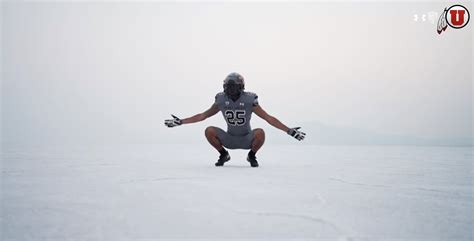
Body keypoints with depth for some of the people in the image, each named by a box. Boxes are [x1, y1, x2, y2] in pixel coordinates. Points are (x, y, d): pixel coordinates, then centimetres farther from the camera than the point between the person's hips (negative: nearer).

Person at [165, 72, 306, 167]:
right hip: (229, 139, 2)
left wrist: (289, 131, -19)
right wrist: (180, 122, -3)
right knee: (209, 131, -22)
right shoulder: (221, 100, -11)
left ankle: (252, 156, 0)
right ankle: (224, 155, 5)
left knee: (260, 133, -33)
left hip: (247, 140, -2)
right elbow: (203, 115, 0)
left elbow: (269, 118, -14)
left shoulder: (250, 100, -17)